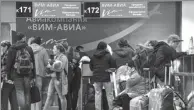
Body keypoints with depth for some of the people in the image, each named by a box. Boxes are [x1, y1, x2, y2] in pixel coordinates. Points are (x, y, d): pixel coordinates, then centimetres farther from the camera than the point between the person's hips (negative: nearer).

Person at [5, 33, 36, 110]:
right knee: (27, 92, 13)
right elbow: (33, 63, 4)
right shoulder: (29, 49, 4)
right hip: (28, 74, 2)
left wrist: (8, 76, 0)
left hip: (17, 74, -2)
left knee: (19, 92, 1)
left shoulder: (12, 49, -2)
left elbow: (9, 63, -4)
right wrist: (33, 76, 9)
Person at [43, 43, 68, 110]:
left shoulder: (63, 58, -10)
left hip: (60, 79, -8)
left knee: (62, 97, 1)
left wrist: (50, 67, -16)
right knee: (49, 96, 4)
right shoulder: (55, 57, 14)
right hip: (53, 79, 8)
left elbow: (60, 69, -19)